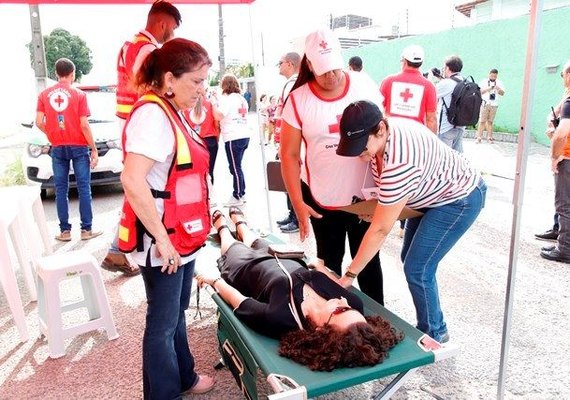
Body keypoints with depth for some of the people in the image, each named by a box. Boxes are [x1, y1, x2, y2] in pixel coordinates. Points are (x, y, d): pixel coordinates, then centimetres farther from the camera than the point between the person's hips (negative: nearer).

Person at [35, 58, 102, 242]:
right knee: (83, 188, 1)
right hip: (78, 146, -3)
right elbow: (84, 125, -10)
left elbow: (39, 123, -1)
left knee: (61, 190, 7)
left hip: (57, 148, 3)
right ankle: (86, 230, 2)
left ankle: (64, 231, 9)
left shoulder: (44, 94, 4)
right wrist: (94, 149, -5)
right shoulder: (79, 94, -5)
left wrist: (52, 134, 18)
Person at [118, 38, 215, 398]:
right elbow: (132, 181, -30)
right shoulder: (153, 114, -20)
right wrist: (161, 238, -24)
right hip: (164, 240, -9)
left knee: (177, 312, 23)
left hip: (183, 236, 10)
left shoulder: (171, 112, 10)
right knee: (163, 321, 7)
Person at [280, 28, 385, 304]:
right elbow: (289, 155, -6)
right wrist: (298, 204, -9)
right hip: (322, 199, -1)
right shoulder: (298, 100, -9)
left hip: (365, 194, 1)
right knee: (329, 262, 15)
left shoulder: (363, 85, -4)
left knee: (368, 261, 13)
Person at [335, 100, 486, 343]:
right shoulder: (379, 132, -14)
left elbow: (380, 230, -33)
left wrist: (349, 276, -25)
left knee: (417, 270, -9)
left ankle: (434, 335, 15)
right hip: (434, 194, 9)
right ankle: (429, 322, 32)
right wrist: (381, 201, -11)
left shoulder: (400, 163, -39)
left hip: (459, 199, -9)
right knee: (409, 258, 13)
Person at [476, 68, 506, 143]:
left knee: (490, 121, 2)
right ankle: (479, 137, -6)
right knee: (482, 121, -6)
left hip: (494, 105, 2)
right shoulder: (483, 82, 6)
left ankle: (489, 137, 6)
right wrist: (488, 89, -16)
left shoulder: (499, 83, 12)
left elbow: (502, 93, 5)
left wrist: (499, 89, -15)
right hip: (484, 104, -2)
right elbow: (480, 91, -1)